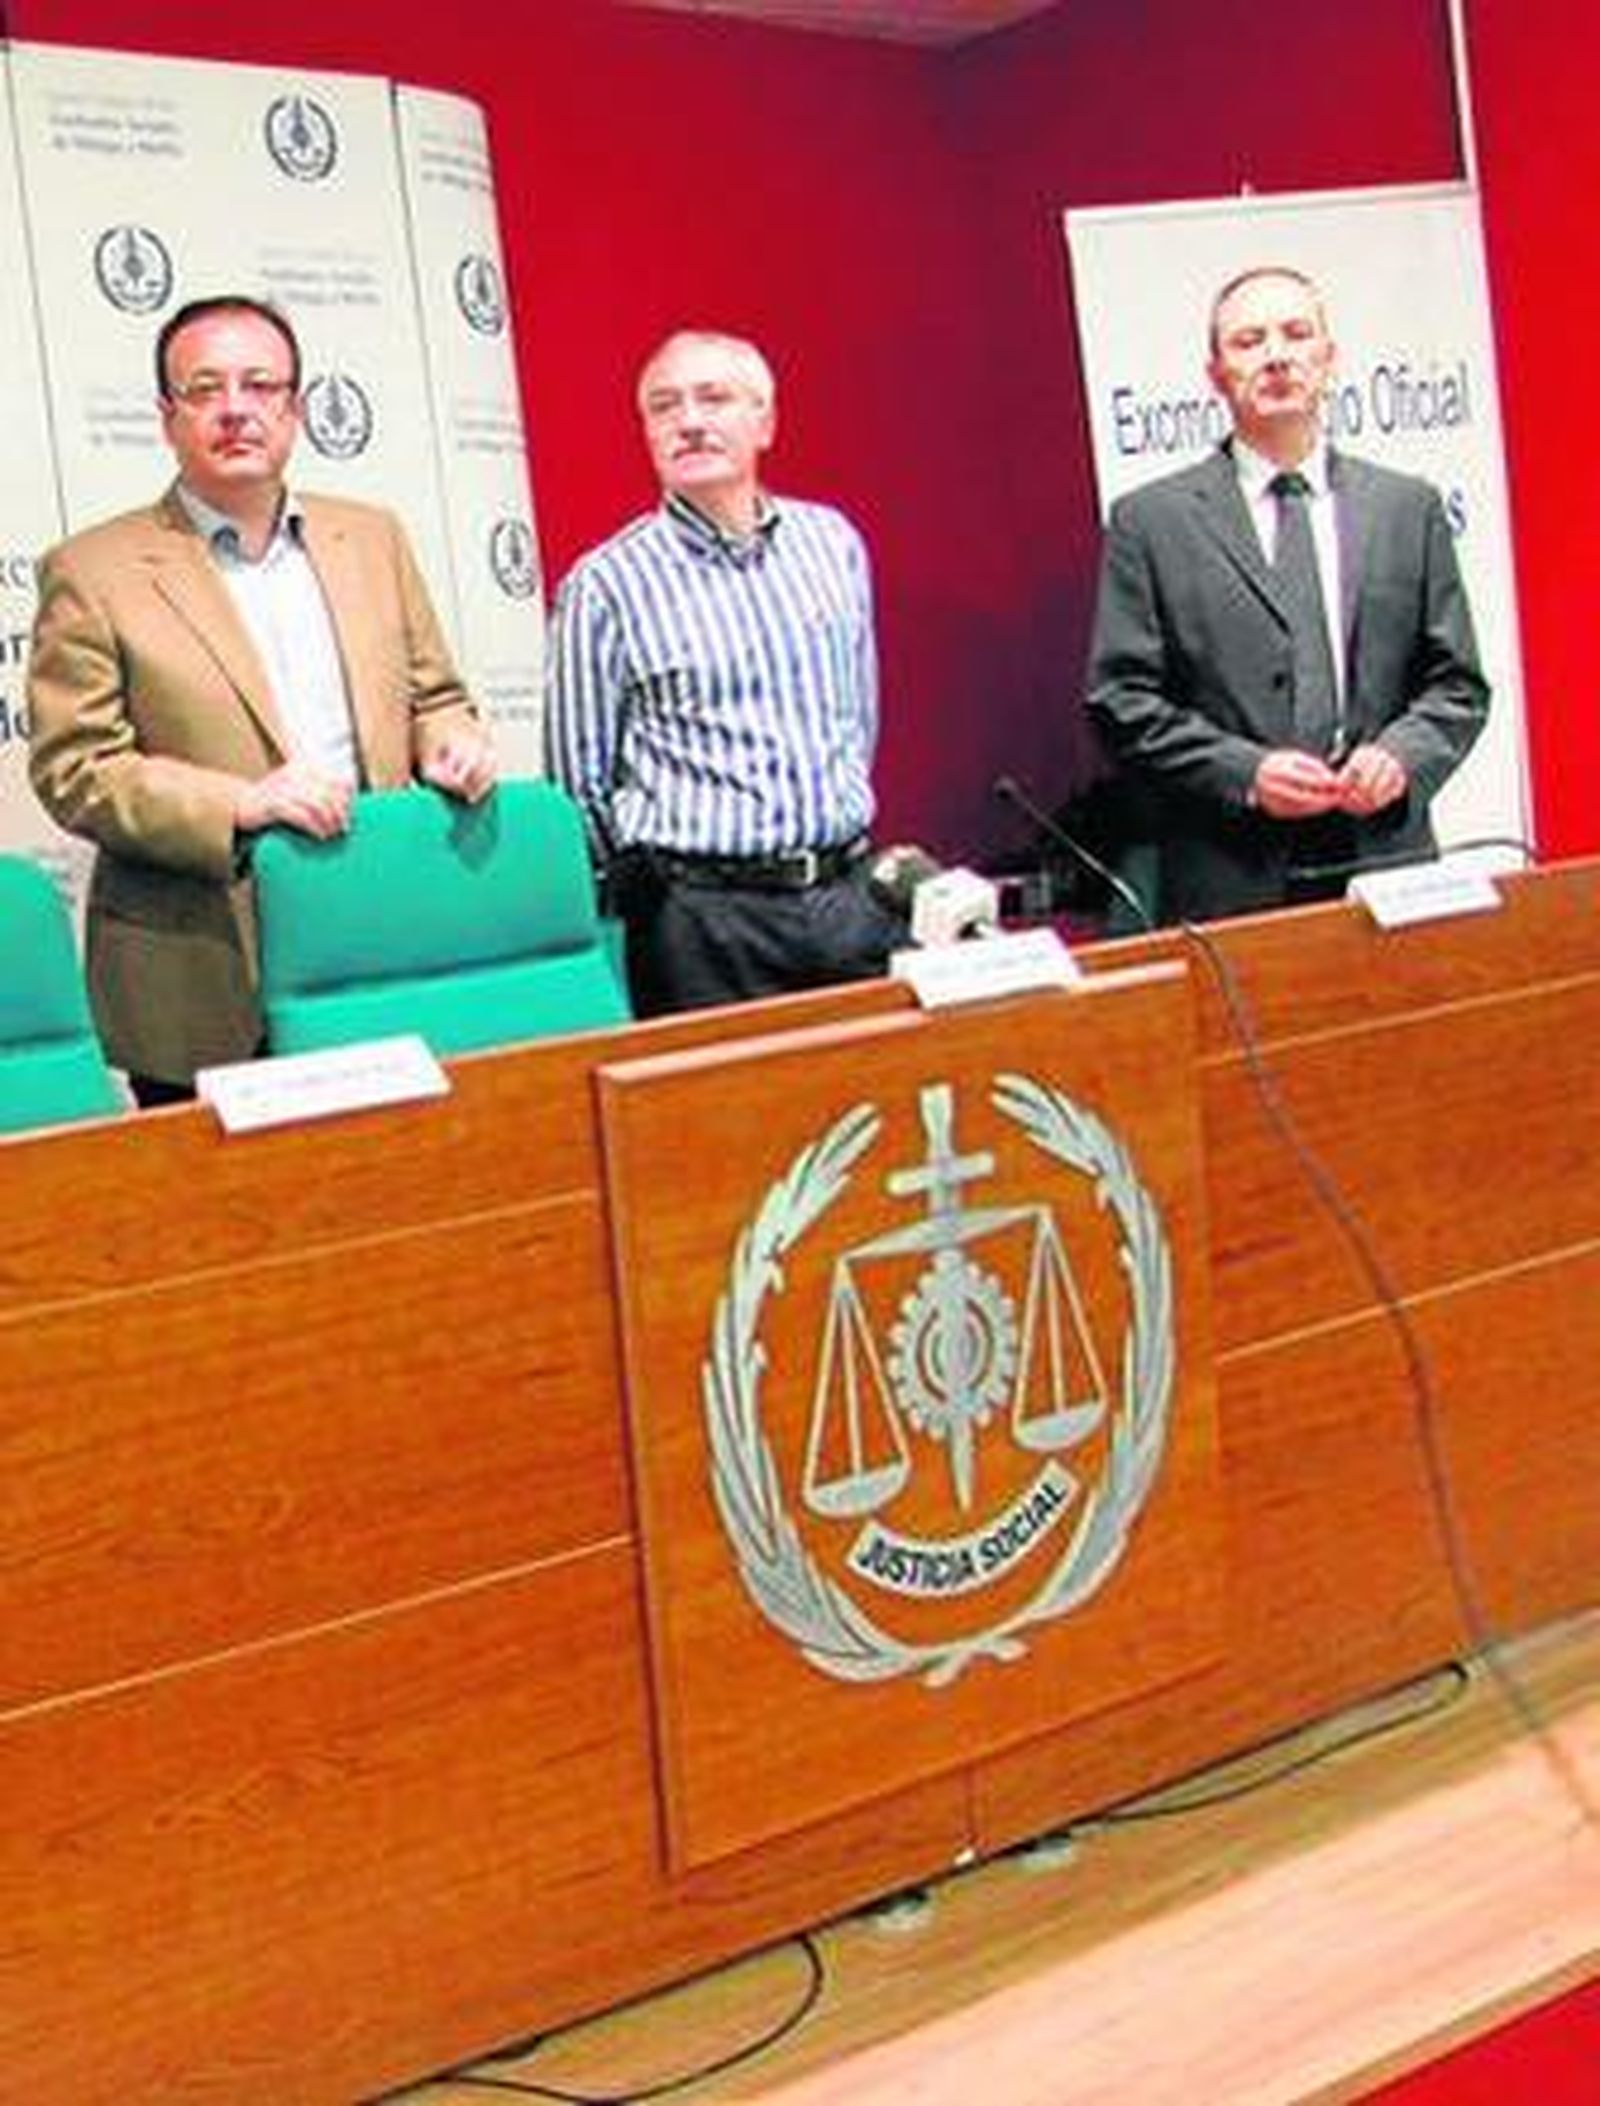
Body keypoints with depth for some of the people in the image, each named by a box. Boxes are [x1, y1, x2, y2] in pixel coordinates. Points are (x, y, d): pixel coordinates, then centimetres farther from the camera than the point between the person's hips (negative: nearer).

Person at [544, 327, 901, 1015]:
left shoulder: (832, 542, 10)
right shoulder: (605, 584, -3)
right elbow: (578, 784, 1)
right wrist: (652, 883, 3)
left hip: (851, 898, 4)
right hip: (705, 916, -4)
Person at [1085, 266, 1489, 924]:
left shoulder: (1409, 507, 12)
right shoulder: (1150, 521, 4)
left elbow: (1456, 683, 14)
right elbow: (1121, 700, 0)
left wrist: (1403, 753, -6)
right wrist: (1243, 772, -12)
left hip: (1386, 864, 3)